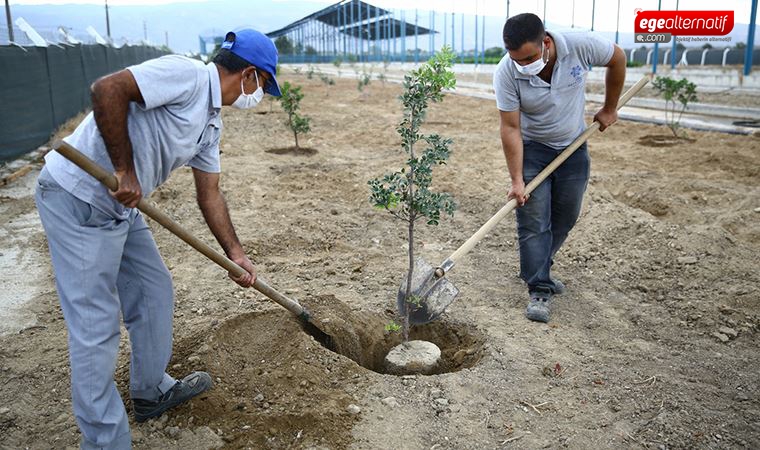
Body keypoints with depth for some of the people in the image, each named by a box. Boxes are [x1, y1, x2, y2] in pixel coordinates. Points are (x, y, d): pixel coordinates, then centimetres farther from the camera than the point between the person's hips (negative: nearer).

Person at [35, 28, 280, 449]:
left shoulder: (211, 122, 13)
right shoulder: (187, 74, -15)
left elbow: (209, 194, 16)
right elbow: (107, 89, -26)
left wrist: (235, 253, 13)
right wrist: (124, 172, -22)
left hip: (120, 206, 10)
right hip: (77, 198, -10)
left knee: (155, 293, 18)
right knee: (96, 327, -3)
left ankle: (151, 392, 36)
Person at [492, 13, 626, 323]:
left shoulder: (581, 46, -25)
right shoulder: (506, 73, -27)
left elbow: (617, 58, -3)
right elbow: (510, 129, -22)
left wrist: (609, 108, 3)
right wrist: (517, 180, -22)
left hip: (573, 147, 3)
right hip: (532, 149, -2)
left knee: (565, 218, 11)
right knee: (534, 222, -7)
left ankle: (537, 270, 30)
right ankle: (540, 290, 2)